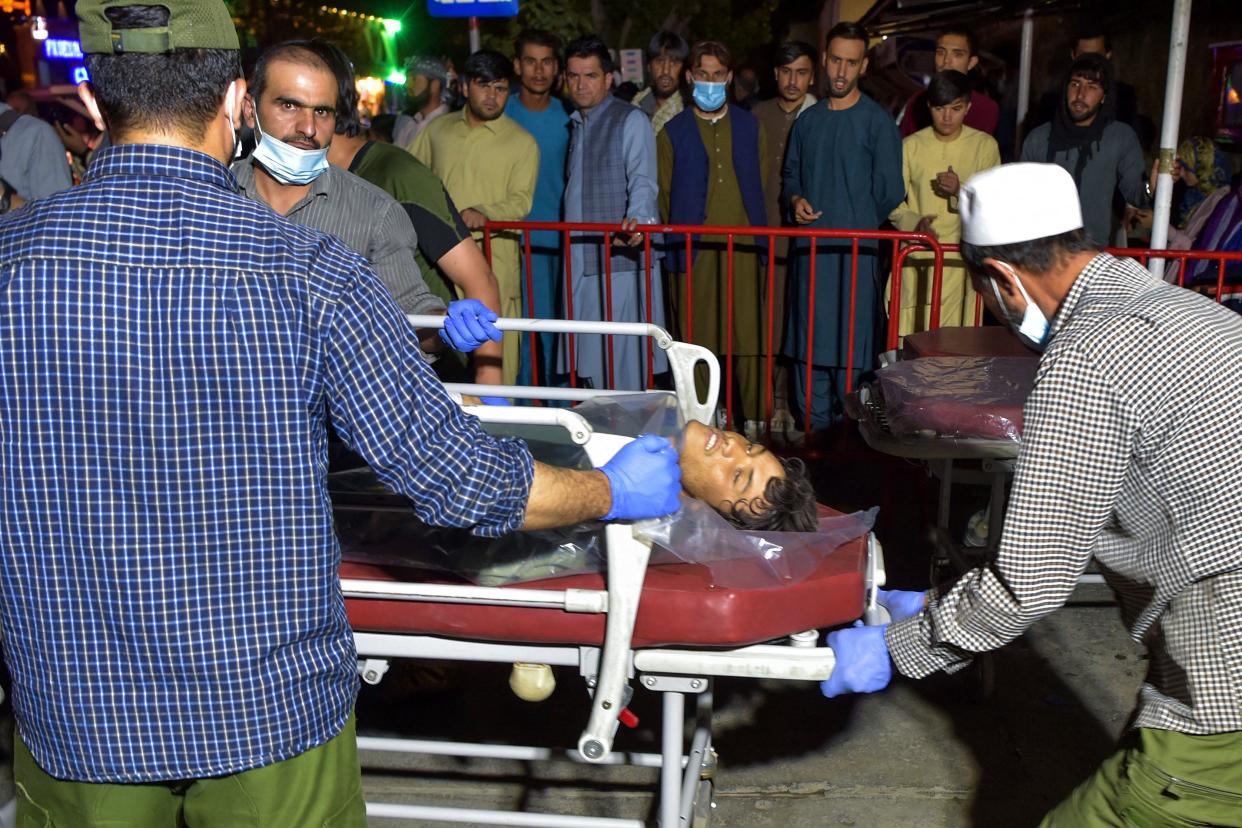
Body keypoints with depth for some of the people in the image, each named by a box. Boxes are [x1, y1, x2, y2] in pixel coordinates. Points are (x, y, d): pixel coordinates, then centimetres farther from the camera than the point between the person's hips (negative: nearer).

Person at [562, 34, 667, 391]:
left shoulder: (630, 120, -4)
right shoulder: (575, 125, 20)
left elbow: (643, 181, -16)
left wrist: (636, 220, -34)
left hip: (621, 256, -7)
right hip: (582, 258, 7)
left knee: (623, 358, -7)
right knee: (591, 357, 9)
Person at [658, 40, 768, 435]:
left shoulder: (749, 126, 14)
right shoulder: (672, 132, 9)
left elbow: (760, 185, 15)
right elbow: (663, 195, 10)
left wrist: (759, 231, 8)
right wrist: (678, 237, 5)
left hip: (744, 248, 1)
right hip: (692, 251, -1)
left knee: (749, 337, -3)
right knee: (696, 339, 1)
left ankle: (755, 418, 5)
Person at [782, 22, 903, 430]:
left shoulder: (878, 121, -3)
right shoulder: (807, 120, 12)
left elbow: (890, 193, -3)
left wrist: (858, 224, 5)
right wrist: (797, 200, 1)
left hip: (856, 248, -4)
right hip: (810, 246, 5)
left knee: (851, 340, -3)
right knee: (808, 338, 6)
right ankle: (814, 424, 16)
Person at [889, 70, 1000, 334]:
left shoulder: (984, 145, 4)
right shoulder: (911, 146, 7)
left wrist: (961, 191, -18)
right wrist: (913, 222, -13)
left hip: (959, 260, -1)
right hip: (916, 258, 1)